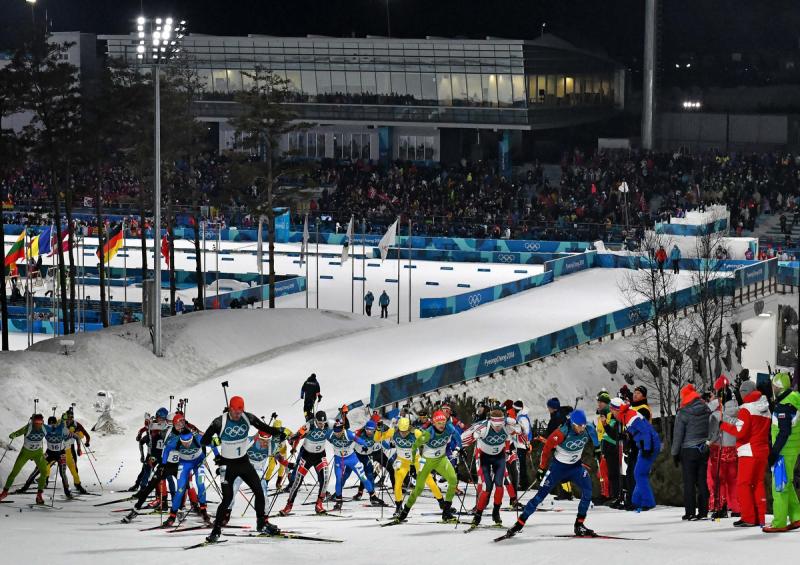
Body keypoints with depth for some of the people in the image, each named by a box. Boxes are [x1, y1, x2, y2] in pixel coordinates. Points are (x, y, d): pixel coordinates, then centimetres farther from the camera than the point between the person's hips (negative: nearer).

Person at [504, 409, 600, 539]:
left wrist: (597, 449, 20)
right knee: (541, 494, -5)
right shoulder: (562, 434, -30)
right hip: (558, 465, -4)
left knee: (587, 490, -17)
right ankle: (519, 523, 3)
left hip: (576, 466, 4)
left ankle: (579, 525, -5)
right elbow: (547, 447, -17)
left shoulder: (589, 429, -17)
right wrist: (542, 468, -8)